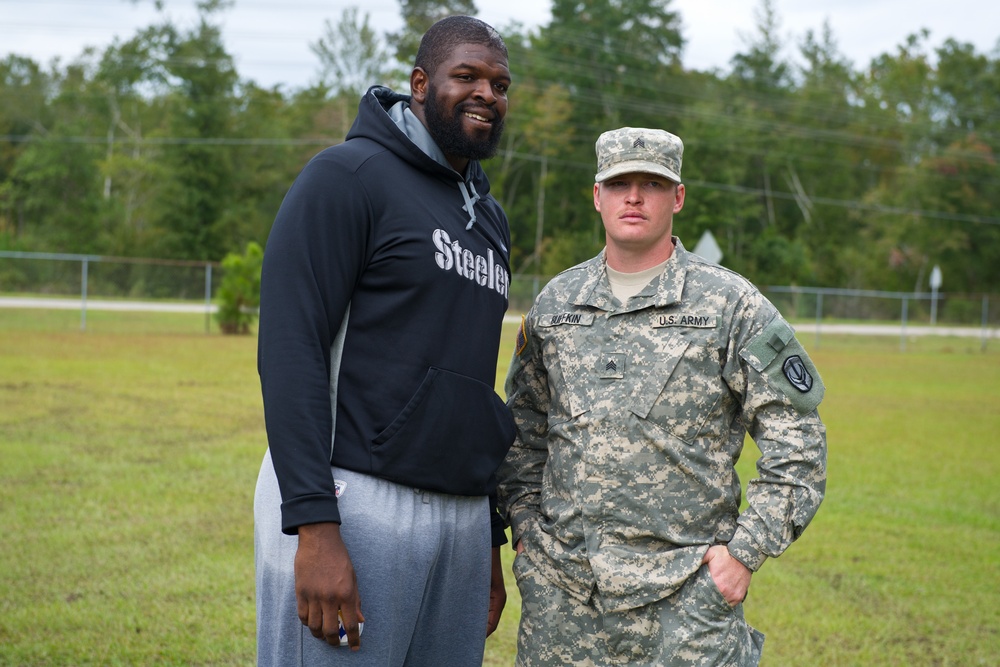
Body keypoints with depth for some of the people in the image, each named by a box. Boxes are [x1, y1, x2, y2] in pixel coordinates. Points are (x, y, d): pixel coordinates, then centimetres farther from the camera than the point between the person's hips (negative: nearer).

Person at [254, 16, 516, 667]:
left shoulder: (490, 219, 18)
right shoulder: (348, 175, -5)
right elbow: (288, 350, -14)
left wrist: (491, 538, 19)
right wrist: (315, 528, -21)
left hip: (460, 518, 7)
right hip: (352, 506, -7)